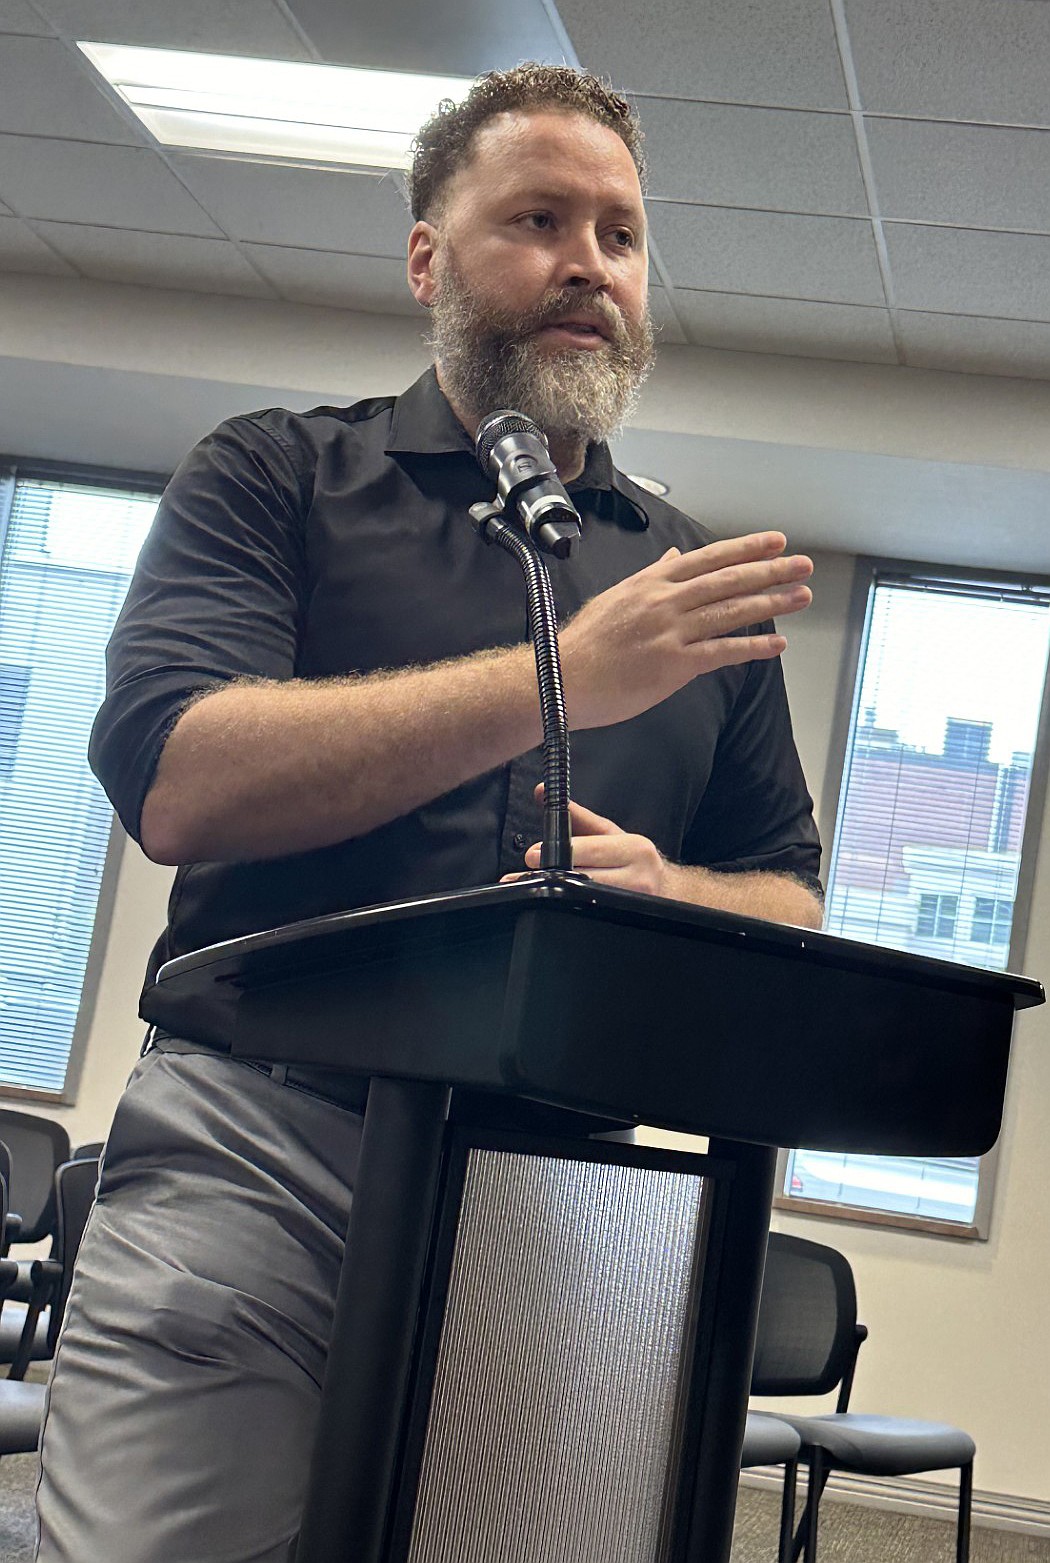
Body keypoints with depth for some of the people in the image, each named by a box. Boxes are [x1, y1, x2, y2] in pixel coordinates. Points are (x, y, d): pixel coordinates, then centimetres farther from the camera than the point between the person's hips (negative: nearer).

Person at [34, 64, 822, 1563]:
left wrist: (663, 891, -5)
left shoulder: (695, 585, 19)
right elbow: (173, 780, -10)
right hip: (256, 1150, -3)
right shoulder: (276, 477, 8)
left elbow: (788, 898, 20)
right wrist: (562, 679, -12)